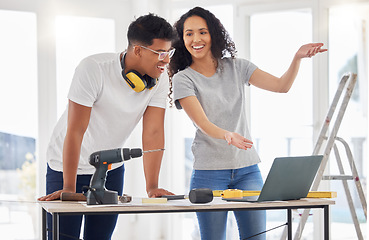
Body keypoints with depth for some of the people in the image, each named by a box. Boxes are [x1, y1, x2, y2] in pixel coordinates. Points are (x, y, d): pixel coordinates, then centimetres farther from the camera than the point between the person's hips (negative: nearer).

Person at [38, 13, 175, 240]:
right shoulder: (93, 68, -27)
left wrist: (152, 187, -24)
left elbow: (153, 133, -14)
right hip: (68, 165, -4)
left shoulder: (159, 82, -11)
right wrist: (69, 188, -28)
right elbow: (75, 131, -27)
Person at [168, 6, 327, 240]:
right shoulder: (183, 79, -1)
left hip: (247, 169, 3)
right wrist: (226, 135, -34)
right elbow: (203, 123, -14)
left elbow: (282, 86, 3)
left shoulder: (237, 67, 10)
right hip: (209, 173, -3)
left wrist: (298, 58, -14)